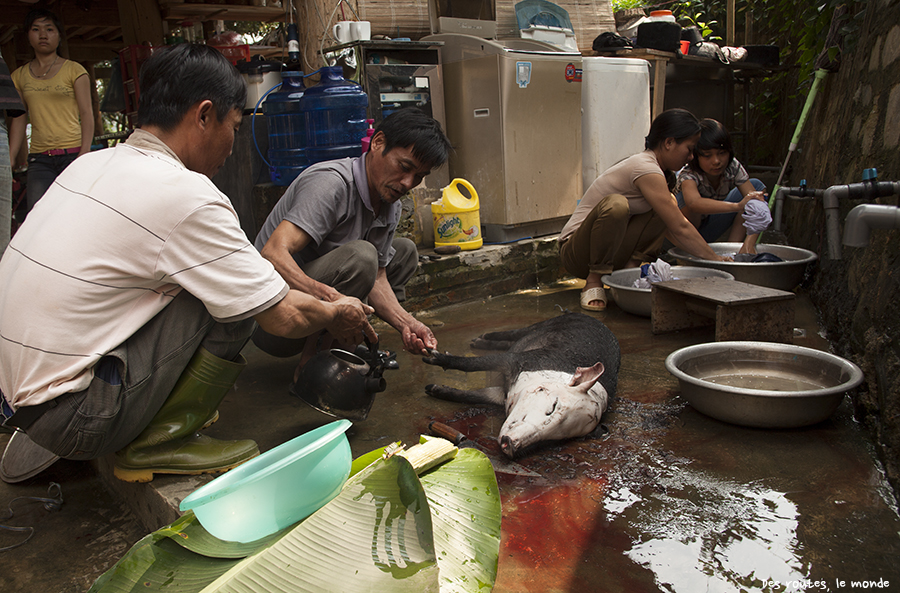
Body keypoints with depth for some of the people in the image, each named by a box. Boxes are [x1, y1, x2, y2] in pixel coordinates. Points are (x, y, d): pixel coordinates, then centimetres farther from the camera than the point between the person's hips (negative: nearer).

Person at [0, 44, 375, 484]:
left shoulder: (91, 164, 7)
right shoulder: (185, 197, -20)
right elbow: (286, 318, -14)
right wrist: (336, 315, 8)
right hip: (69, 420, -9)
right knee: (231, 302, -12)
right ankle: (157, 443, -1)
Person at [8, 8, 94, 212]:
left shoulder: (74, 70, 6)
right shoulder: (19, 76, 16)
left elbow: (86, 113, -1)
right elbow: (19, 119, 16)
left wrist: (85, 152, -13)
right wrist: (10, 157, 7)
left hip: (72, 153, -3)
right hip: (39, 158, 3)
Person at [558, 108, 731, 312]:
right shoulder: (646, 169, -21)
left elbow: (672, 229, 13)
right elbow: (680, 228, -21)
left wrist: (702, 253, 4)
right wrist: (714, 259, -12)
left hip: (612, 253, 9)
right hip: (576, 252, -9)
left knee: (669, 206, 2)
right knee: (615, 204, -38)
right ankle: (593, 282, -21)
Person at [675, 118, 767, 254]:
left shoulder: (733, 168, -16)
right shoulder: (689, 175, -30)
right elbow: (693, 203, -55)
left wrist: (750, 241, -43)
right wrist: (737, 206, -66)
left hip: (708, 231, 5)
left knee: (757, 185, -9)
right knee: (687, 197, -36)